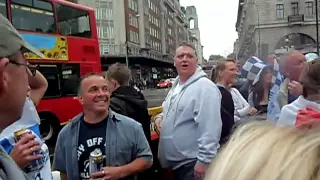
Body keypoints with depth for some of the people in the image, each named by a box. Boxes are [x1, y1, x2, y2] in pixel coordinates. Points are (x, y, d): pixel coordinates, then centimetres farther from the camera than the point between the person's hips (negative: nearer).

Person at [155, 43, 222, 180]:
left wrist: (204, 160, -24)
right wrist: (160, 117, 5)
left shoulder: (204, 87, -18)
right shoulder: (176, 85, 12)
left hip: (193, 163, -9)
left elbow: (210, 128, -24)